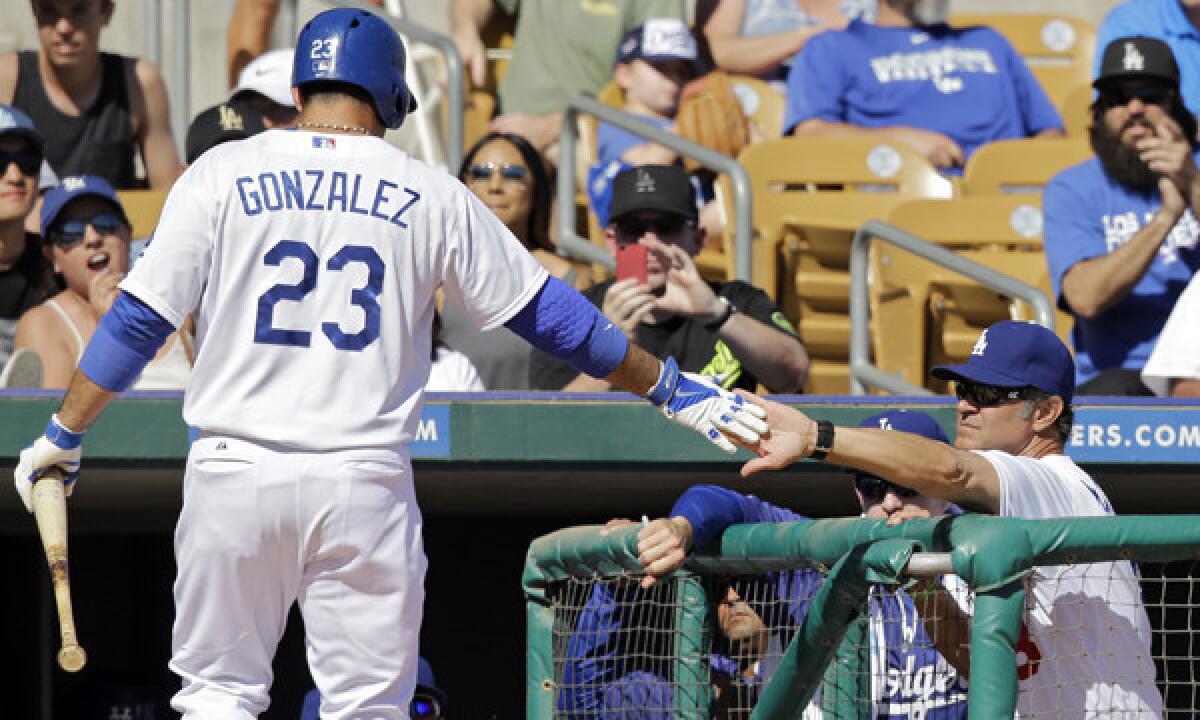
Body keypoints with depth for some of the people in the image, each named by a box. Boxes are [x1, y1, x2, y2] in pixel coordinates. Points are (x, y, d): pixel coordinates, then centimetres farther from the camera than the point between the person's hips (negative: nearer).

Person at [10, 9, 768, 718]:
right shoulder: (427, 194, 4)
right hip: (365, 482, 0)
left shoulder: (223, 173, 3)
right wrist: (670, 386, 19)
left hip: (235, 473, 0)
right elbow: (548, 312, 9)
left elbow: (140, 319, 0)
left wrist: (63, 436, 9)